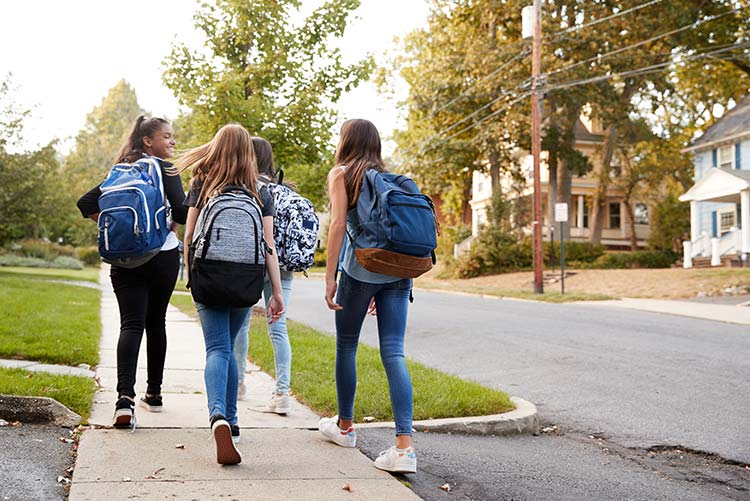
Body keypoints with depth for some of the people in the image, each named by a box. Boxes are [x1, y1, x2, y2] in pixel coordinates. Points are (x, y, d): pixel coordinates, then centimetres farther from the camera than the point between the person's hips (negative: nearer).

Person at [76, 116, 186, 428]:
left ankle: (125, 397, -23)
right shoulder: (164, 169, -5)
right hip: (162, 256, -3)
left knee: (130, 324, -5)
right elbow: (182, 212, -16)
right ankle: (153, 393, 23)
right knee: (156, 322, 13)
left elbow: (86, 203, 10)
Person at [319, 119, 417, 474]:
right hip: (399, 269, 5)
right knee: (393, 353, -1)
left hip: (361, 268, -5)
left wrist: (329, 277, -8)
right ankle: (404, 445, -12)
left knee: (346, 346, 14)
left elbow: (339, 225, -8)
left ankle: (345, 426, 30)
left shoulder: (341, 173, 4)